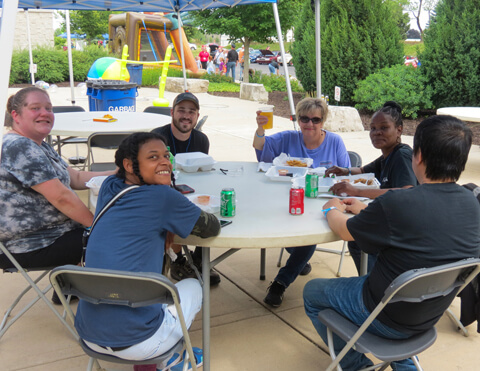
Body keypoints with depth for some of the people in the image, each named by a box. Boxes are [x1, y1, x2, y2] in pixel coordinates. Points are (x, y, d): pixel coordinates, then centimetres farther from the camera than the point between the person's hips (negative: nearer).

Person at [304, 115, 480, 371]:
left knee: (312, 293, 14)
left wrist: (333, 210, 9)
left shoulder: (398, 204, -32)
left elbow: (345, 231, -13)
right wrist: (366, 211, 14)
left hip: (387, 319, -6)